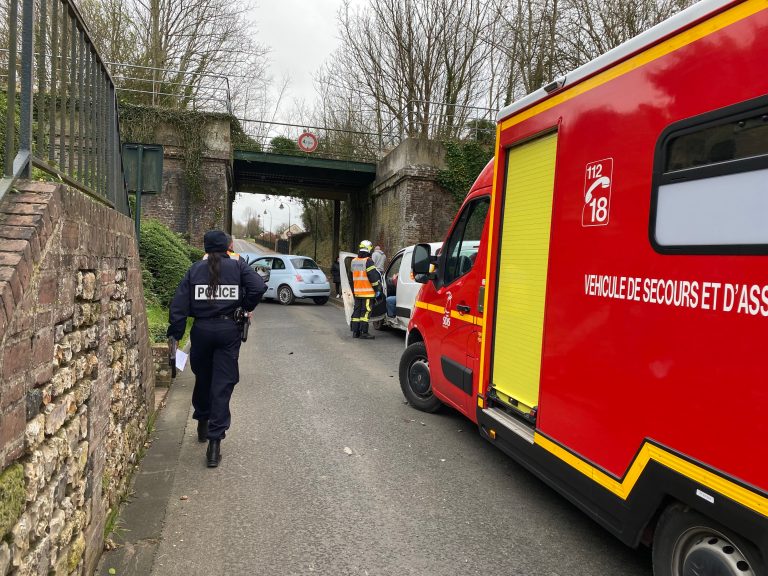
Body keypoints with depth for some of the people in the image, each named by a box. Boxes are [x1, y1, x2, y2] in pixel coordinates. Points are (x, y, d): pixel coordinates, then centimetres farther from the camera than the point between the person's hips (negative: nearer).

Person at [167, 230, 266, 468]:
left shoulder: (195, 269, 4)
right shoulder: (238, 266, 0)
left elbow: (179, 304, -2)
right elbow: (258, 287, -15)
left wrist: (175, 333, 1)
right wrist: (245, 307, 2)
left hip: (202, 330, 2)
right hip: (229, 330, -2)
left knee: (202, 379, 21)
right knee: (222, 385, 0)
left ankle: (202, 423, 40)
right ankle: (214, 441, -4)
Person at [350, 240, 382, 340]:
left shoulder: (354, 261, 12)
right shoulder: (368, 261, -13)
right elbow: (373, 276, -15)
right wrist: (377, 289, -8)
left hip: (357, 292, 7)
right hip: (367, 292, -7)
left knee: (357, 311, 12)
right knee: (365, 311, -4)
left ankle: (355, 331, 16)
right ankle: (363, 332, -5)